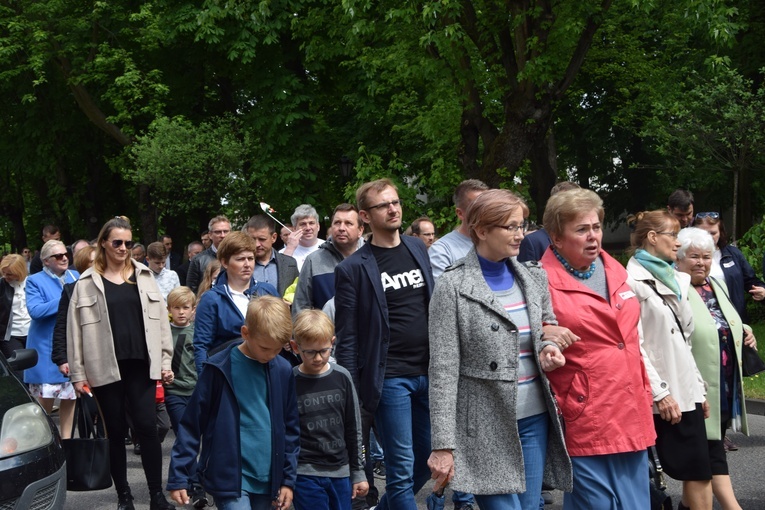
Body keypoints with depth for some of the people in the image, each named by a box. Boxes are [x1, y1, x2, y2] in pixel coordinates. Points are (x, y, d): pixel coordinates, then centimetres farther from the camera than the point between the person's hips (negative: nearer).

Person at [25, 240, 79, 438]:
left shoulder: (75, 277, 11)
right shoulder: (35, 281, -4)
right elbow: (35, 310, -17)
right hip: (47, 351, -5)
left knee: (70, 397, 11)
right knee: (45, 401, -5)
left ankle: (66, 439, 23)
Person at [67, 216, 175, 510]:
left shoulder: (144, 276, 8)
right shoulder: (87, 282, 2)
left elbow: (160, 319, 8)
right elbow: (75, 329, 2)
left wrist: (165, 361, 3)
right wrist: (77, 373, -2)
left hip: (141, 365, 1)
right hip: (105, 368, -1)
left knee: (147, 427, -4)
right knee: (116, 432, 7)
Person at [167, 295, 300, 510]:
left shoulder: (282, 371, 2)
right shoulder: (220, 369, -8)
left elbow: (290, 427, 10)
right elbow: (191, 424, -3)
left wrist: (288, 478, 8)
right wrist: (178, 477, -4)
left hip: (266, 480, 4)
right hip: (229, 477, -4)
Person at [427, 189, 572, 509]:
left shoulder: (534, 277, 8)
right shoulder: (453, 287, -8)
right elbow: (443, 371, -10)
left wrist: (548, 348, -3)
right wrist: (443, 445, -14)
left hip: (535, 419, 5)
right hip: (487, 426, -5)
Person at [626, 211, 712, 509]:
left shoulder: (675, 279, 16)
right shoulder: (633, 281, -10)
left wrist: (699, 388, 15)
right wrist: (660, 392, -17)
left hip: (686, 390, 7)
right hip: (664, 395, -7)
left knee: (699, 470, 4)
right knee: (695, 470, -2)